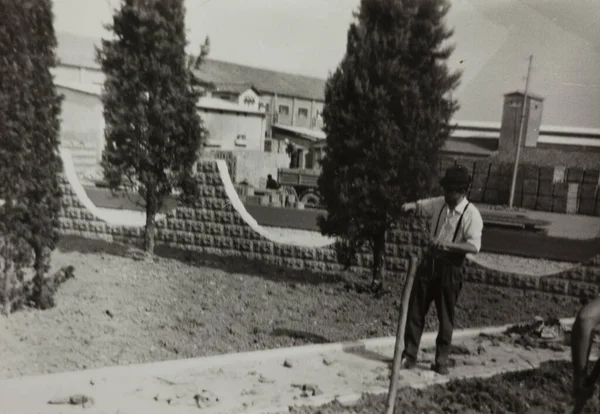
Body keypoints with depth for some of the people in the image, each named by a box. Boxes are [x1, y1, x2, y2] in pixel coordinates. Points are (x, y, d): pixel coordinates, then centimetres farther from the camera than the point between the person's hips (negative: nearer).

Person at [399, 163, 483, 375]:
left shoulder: (471, 214, -14)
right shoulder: (439, 203, 2)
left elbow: (474, 246, -22)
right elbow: (420, 205, 17)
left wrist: (447, 244, -34)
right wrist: (410, 205, -8)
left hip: (451, 267, -5)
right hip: (430, 261, 5)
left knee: (445, 316, 7)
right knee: (415, 309, 6)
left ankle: (441, 360, 22)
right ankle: (409, 354, 16)